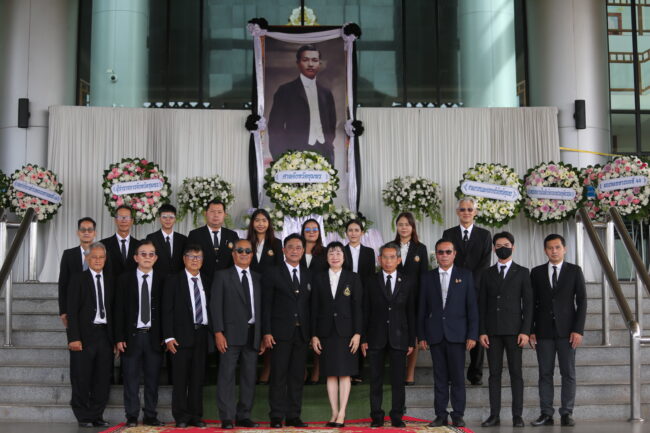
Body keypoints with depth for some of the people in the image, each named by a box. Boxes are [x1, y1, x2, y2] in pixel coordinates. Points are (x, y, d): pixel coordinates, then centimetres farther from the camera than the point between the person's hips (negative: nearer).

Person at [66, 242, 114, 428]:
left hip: (105, 334, 4)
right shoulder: (78, 279, 0)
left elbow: (112, 309, 11)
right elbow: (72, 311, -5)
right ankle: (83, 417, 14)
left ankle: (97, 416, 15)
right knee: (82, 379, 2)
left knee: (103, 379, 5)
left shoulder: (110, 280, 12)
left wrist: (116, 337, 4)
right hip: (85, 335, -4)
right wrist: (74, 337, -13)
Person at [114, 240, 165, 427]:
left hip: (154, 336, 1)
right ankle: (132, 416, 10)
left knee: (152, 378, 5)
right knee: (131, 378, 2)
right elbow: (119, 310, 2)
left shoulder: (162, 280, 5)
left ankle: (150, 416, 13)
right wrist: (119, 338, -4)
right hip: (132, 335, 0)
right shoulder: (125, 279, 4)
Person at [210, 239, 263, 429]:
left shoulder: (258, 278, 15)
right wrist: (218, 333, -11)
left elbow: (261, 307, 13)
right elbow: (215, 305, -1)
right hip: (231, 333, -4)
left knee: (249, 377, 5)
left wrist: (263, 334, 5)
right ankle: (227, 418, -1)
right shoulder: (222, 275, 5)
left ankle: (243, 416, 12)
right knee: (227, 375, -5)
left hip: (253, 334, 4)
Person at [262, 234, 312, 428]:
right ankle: (277, 416, 3)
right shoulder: (272, 273, 2)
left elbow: (310, 305, 11)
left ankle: (293, 416, 12)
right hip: (281, 332, -3)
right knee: (279, 376, -2)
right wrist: (266, 332, -9)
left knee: (297, 376, 6)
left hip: (301, 333, 4)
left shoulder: (309, 275, 13)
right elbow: (266, 305, -2)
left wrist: (312, 332, 3)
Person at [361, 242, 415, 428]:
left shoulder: (408, 283, 7)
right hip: (376, 337, 0)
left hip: (399, 338, 0)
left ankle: (397, 416, 11)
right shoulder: (370, 282, 5)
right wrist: (363, 338, -3)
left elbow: (411, 313, 7)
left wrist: (412, 341, 2)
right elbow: (365, 312, 4)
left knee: (398, 380, 2)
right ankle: (377, 416, 11)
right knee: (376, 380, 3)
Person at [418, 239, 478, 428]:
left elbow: (472, 307, 2)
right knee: (440, 377, 5)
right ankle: (441, 415, 10)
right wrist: (422, 336, 2)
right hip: (435, 334, 2)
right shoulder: (427, 277, 10)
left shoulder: (465, 275, 6)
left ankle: (458, 415, 7)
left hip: (457, 334, -1)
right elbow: (422, 309, 8)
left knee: (458, 377, 0)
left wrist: (472, 334, -5)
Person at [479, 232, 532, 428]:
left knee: (516, 373, -1)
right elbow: (482, 304, 9)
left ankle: (517, 415, 2)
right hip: (493, 331, 2)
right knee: (494, 373, 2)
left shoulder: (522, 273, 6)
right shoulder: (487, 274, 12)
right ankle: (494, 415, 4)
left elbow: (528, 304, 1)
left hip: (514, 330, -2)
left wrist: (525, 331, -8)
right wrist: (482, 331, 0)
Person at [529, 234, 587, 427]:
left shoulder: (575, 271, 5)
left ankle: (566, 414, 5)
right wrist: (530, 330, 0)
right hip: (544, 330, 1)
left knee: (568, 374, 0)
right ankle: (546, 414, 6)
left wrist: (578, 330, -7)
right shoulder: (536, 272, 9)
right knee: (545, 374, 2)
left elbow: (582, 301, 2)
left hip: (567, 331, -1)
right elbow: (532, 303, 8)